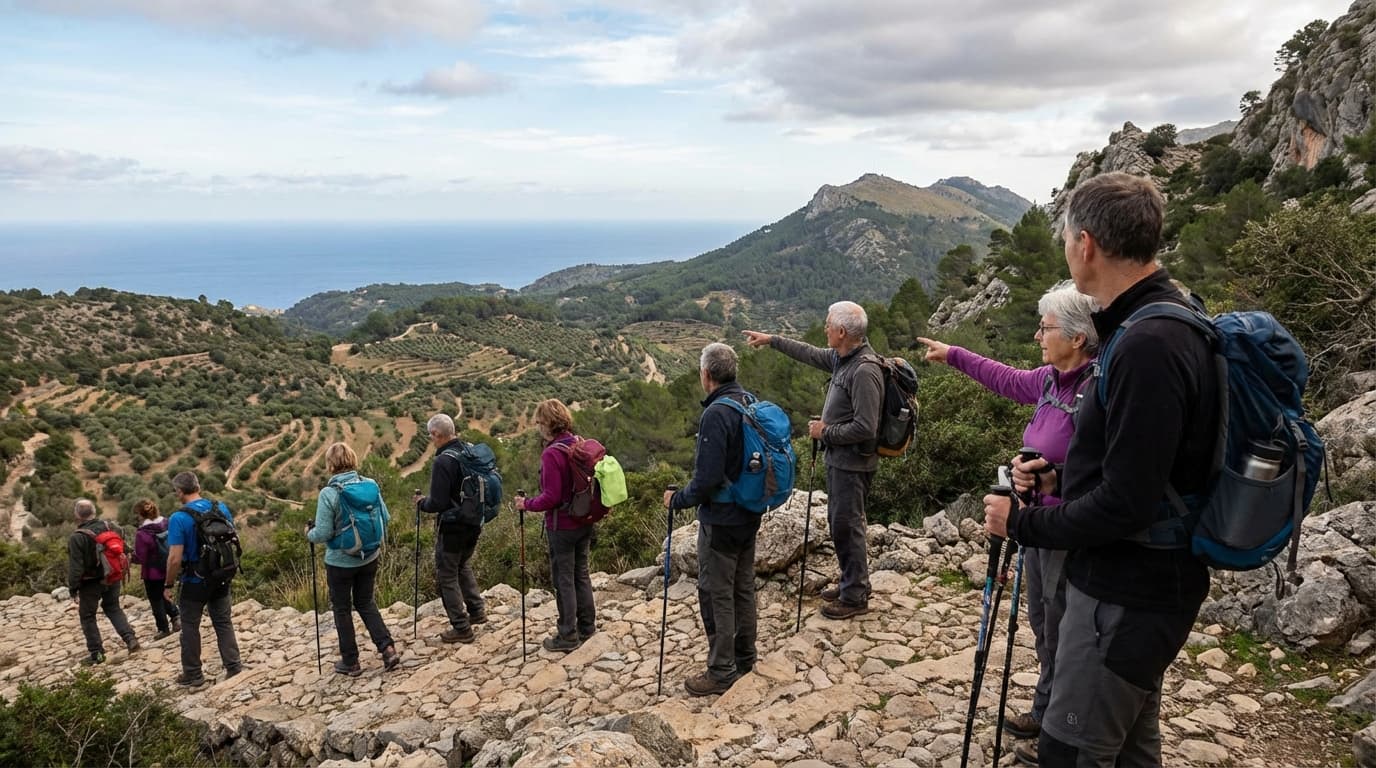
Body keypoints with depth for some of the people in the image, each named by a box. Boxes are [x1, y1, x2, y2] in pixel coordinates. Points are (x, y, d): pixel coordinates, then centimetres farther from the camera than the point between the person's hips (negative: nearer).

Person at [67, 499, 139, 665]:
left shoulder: (76, 538, -19)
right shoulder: (110, 527, -3)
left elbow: (75, 567, -18)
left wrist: (73, 589, -9)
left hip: (90, 583, -5)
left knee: (87, 616, 10)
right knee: (113, 608, 21)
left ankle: (96, 653, 13)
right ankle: (130, 638, 5)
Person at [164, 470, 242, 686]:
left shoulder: (179, 518, -18)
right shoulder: (222, 508, -2)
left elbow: (175, 558, -20)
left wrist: (168, 585, -6)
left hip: (195, 581, -5)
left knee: (190, 626, 11)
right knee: (224, 622, 13)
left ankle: (192, 674, 20)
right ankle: (234, 667, 11)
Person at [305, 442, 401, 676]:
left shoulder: (328, 493, -19)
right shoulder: (370, 485, -7)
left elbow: (323, 534, -17)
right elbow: (386, 518, -1)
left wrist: (309, 533, 5)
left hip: (340, 562, -4)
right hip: (369, 558, 4)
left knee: (342, 609, 14)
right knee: (365, 603, 22)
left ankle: (350, 662, 24)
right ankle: (388, 648, 9)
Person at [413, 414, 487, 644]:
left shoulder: (443, 462, -23)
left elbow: (437, 503, -23)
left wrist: (421, 503, -2)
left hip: (453, 528, -8)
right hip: (474, 523, 8)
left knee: (447, 576, 7)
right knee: (463, 566, 29)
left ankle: (461, 628, 11)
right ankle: (477, 610, 29)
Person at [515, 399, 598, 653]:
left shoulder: (552, 454, -21)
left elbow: (551, 498, -23)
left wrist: (527, 504, -8)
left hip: (562, 527, -7)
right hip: (584, 523, 7)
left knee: (564, 580, 4)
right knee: (581, 574, 19)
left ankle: (568, 636, 14)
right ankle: (587, 626, 30)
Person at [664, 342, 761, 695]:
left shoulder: (716, 415, -24)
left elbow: (706, 480, -26)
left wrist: (678, 499, -10)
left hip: (721, 520, -9)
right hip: (750, 515, 9)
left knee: (716, 594, 3)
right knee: (743, 586, 20)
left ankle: (721, 672, 13)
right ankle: (744, 656, 34)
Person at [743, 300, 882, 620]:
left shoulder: (864, 371, -25)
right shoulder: (842, 358, 3)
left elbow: (865, 427, -27)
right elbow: (811, 354, 22)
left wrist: (826, 432, -16)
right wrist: (772, 340, 26)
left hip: (851, 463, -10)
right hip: (838, 458, 10)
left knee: (847, 526, 1)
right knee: (839, 523, 19)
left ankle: (855, 597, 14)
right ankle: (851, 584, 34)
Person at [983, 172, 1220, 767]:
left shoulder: (1149, 345, -26)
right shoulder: (1166, 322, 7)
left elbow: (1124, 505, -26)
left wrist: (1020, 525, -14)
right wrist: (1062, 475, 7)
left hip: (1125, 596, -10)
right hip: (1141, 583, 10)